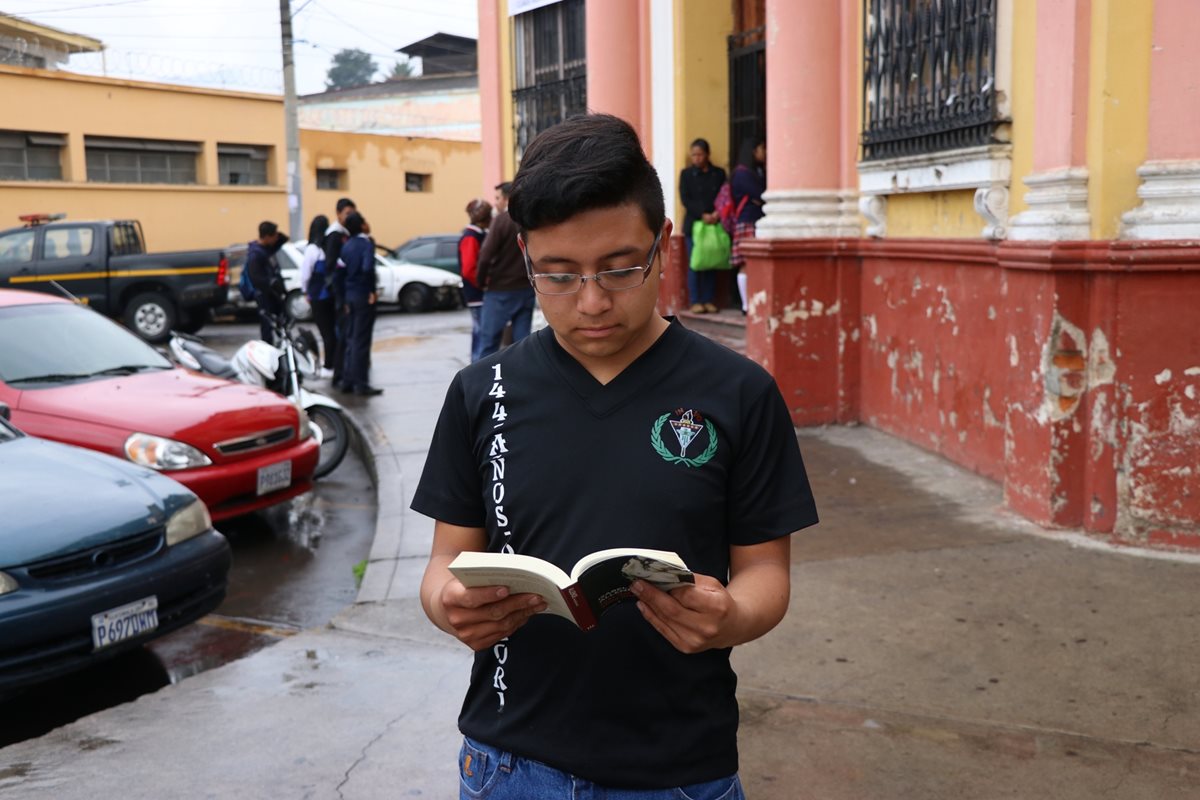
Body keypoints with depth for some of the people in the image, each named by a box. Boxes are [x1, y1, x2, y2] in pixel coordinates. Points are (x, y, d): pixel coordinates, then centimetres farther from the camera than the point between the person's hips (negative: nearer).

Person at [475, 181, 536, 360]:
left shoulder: (501, 220, -10)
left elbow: (486, 255, -15)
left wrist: (481, 281, -2)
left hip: (501, 291, -5)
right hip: (527, 290, 5)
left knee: (488, 341, 1)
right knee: (523, 340, 8)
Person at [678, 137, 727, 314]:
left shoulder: (719, 173, 11)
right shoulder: (686, 174, 6)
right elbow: (685, 199, -2)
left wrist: (717, 214, -11)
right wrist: (702, 215, -13)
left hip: (714, 224, 2)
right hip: (693, 224, -2)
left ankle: (709, 300, 6)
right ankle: (695, 301, 0)